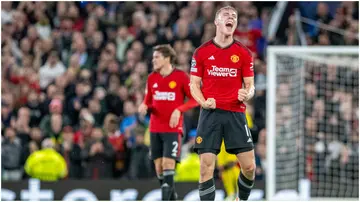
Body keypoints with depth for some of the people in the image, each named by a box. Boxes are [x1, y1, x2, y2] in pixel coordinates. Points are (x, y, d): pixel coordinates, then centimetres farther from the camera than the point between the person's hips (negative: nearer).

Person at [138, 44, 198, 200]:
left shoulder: (181, 77, -6)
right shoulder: (152, 78, 9)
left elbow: (195, 99, -4)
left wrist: (179, 110, -17)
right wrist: (144, 106, -6)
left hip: (173, 128, -5)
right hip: (155, 128, 5)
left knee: (168, 163, -15)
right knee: (159, 166, 4)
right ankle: (172, 198, 19)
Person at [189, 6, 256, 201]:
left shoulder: (243, 53, 6)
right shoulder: (202, 51, 4)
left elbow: (250, 85, 8)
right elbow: (194, 84, 7)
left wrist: (247, 94, -15)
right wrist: (203, 102, -12)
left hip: (236, 113, 1)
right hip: (210, 113, -1)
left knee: (249, 166, -2)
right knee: (206, 167, -7)